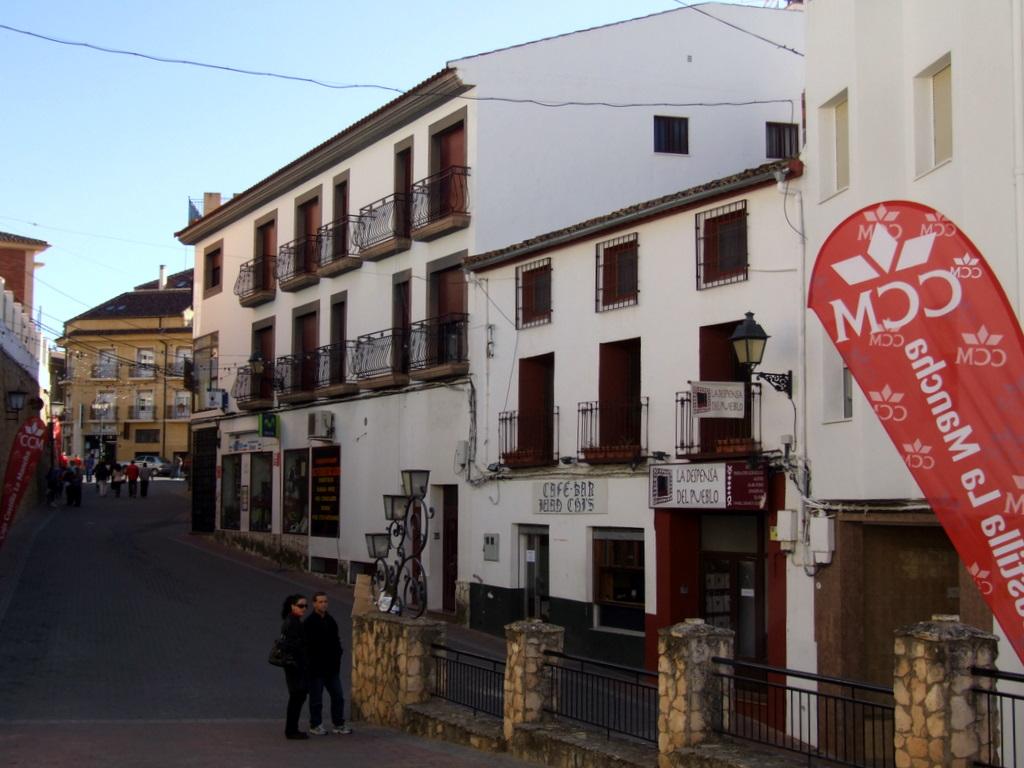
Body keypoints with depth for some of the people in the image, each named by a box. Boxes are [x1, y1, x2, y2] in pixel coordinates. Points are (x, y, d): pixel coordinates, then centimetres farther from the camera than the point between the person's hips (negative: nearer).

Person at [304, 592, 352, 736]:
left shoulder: (330, 621, 10)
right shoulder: (309, 623, -11)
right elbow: (306, 647, -13)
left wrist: (337, 657, 8)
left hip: (332, 667, 6)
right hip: (316, 668, -6)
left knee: (338, 697, 8)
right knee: (316, 699, 4)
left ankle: (338, 724, 17)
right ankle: (315, 725, 15)